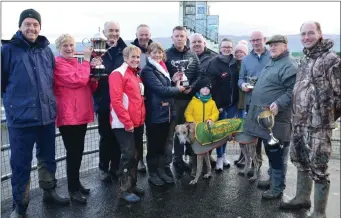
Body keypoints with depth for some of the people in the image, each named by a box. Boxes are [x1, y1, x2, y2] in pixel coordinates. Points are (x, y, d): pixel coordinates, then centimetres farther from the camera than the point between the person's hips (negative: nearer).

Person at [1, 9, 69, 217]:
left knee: (48, 157, 17)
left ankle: (49, 192, 37)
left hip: (47, 114, 5)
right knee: (21, 162, 5)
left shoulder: (46, 51, 8)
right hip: (20, 117, -4)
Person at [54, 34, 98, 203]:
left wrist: (94, 77, -2)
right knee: (73, 152, -5)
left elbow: (88, 87, 19)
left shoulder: (77, 63, 17)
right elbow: (78, 80, -21)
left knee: (79, 151, 15)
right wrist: (86, 60, -11)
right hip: (68, 115, -8)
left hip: (81, 113, 8)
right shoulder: (58, 64, -8)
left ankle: (76, 183, 28)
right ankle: (73, 190, 5)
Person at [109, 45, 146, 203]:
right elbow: (116, 101, -18)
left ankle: (132, 184, 27)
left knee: (135, 155, 14)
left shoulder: (137, 74, 16)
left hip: (138, 122, 8)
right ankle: (125, 189, 7)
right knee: (128, 155, -6)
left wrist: (141, 117, 13)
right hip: (124, 124, -8)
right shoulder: (118, 74, -9)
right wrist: (127, 122, -18)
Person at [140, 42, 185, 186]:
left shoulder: (162, 69, 15)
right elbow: (161, 89, -17)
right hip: (155, 113, -8)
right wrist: (178, 89, -5)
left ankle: (161, 171, 26)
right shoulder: (147, 70, -11)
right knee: (153, 145, 3)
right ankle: (152, 174, 16)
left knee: (162, 144, 15)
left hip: (165, 112, 8)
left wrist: (174, 79, 5)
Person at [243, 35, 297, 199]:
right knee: (269, 151, 19)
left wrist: (279, 104, -30)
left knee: (277, 153, -2)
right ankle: (273, 179, 33)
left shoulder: (289, 65, -13)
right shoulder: (272, 63, 19)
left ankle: (277, 188, 8)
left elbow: (293, 91, -21)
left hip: (275, 117, -10)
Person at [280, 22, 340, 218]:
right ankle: (302, 198, 38)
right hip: (299, 122, 8)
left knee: (318, 169, -1)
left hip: (318, 125, -8)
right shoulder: (304, 59, 14)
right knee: (301, 162, 20)